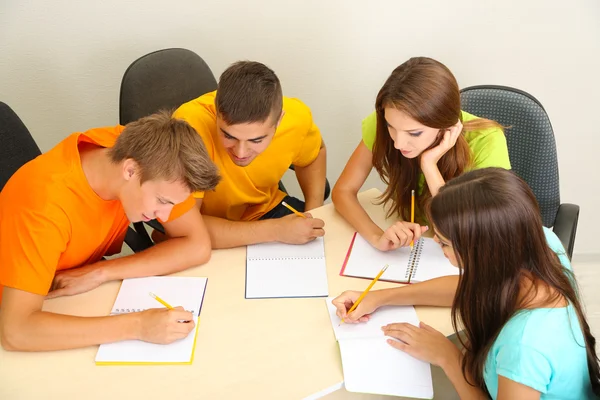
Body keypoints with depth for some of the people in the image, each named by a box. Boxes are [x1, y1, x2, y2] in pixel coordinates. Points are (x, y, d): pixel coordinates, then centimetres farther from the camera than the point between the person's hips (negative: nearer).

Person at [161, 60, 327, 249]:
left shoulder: (296, 116, -18)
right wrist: (276, 230, -33)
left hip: (265, 210, 3)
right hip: (209, 240, -3)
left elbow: (314, 154, 5)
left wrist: (313, 217, -8)